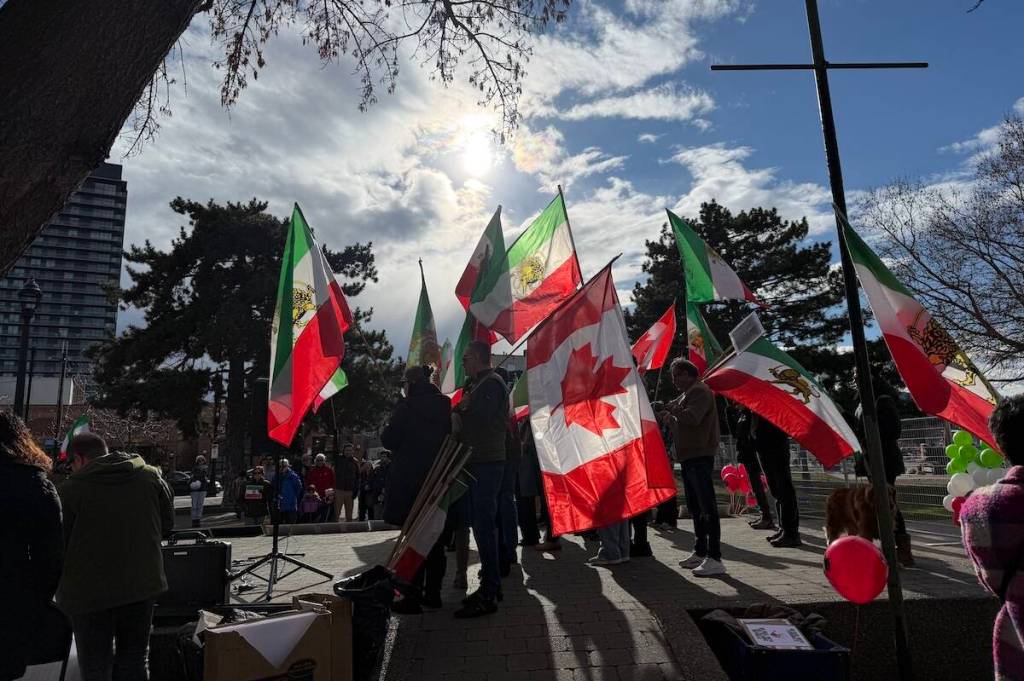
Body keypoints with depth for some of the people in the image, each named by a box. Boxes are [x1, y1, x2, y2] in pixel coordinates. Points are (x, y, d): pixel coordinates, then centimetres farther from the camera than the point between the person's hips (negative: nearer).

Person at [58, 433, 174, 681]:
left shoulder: (72, 487, -12)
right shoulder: (150, 476, 0)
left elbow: (59, 542, -5)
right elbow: (167, 525, 7)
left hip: (90, 591, -3)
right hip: (142, 585, 4)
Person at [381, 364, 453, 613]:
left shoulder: (407, 406, -11)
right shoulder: (444, 405, 5)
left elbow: (388, 439, -10)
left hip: (409, 481, -5)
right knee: (435, 537, 11)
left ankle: (413, 596, 4)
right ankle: (433, 593, 19)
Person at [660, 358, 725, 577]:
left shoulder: (700, 391, -10)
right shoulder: (688, 394, 21)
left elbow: (693, 418, -24)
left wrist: (673, 410, -9)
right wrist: (671, 419, 10)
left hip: (699, 456, -11)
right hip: (689, 456, 11)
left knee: (707, 507, -11)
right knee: (695, 507, 15)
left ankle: (715, 559, -11)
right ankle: (700, 552, 24)